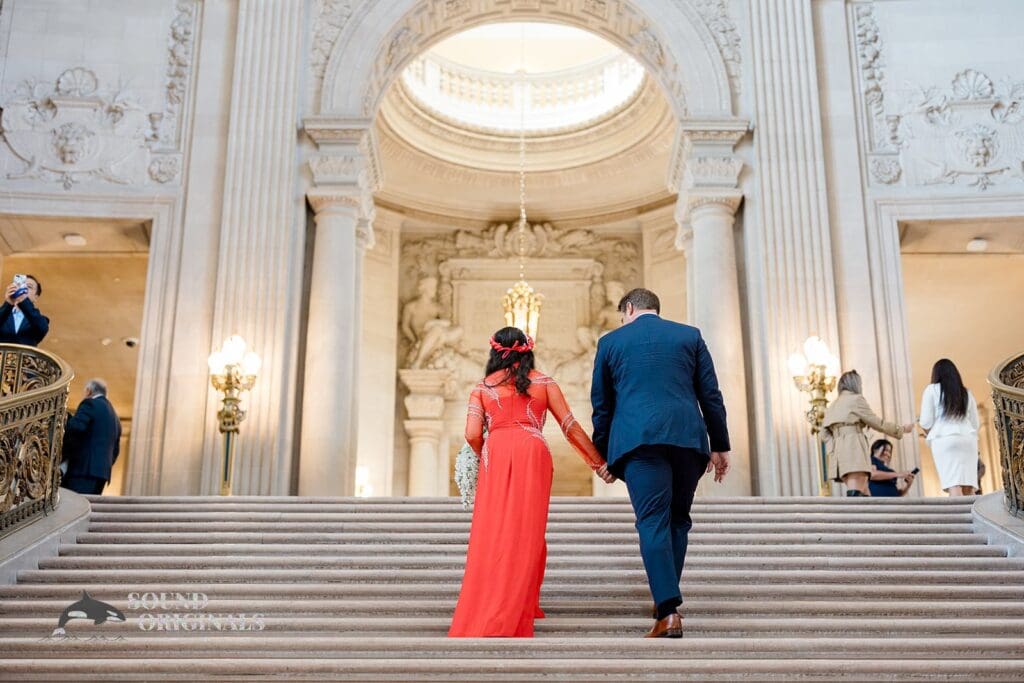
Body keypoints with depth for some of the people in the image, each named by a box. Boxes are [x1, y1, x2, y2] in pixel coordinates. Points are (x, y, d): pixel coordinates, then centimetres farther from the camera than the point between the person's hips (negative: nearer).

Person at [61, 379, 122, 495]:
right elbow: (115, 449, 23)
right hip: (103, 471, 8)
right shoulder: (114, 416, 24)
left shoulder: (90, 404, -1)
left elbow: (75, 427, -17)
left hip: (85, 468, -8)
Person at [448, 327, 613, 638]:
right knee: (526, 533, 3)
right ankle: (512, 615, 3)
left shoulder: (482, 387, 16)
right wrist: (598, 462, 20)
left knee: (491, 532, 6)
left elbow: (472, 435, 3)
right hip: (532, 452, -1)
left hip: (495, 453, 1)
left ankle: (479, 612, 8)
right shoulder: (543, 383, 15)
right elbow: (571, 428, 12)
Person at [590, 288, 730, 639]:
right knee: (678, 519, 16)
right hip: (687, 437, 2)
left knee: (653, 522, -5)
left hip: (638, 439, -2)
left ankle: (668, 612, -15)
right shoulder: (690, 335, 14)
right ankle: (666, 595, 18)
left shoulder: (610, 341, 12)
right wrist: (720, 445, 15)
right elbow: (711, 395, 11)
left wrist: (602, 453, 21)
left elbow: (601, 404, 14)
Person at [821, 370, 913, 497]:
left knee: (864, 495, 10)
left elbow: (824, 434, 16)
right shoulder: (856, 399, 3)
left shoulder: (832, 406, 24)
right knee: (855, 494, -18)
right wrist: (902, 429, 15)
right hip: (853, 447, -7)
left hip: (838, 452, 8)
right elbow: (877, 423, 4)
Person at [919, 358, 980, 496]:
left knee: (953, 484, -12)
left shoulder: (932, 389, 6)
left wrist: (928, 432, 20)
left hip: (944, 439, -4)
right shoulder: (967, 393, 19)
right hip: (968, 439, 4)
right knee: (968, 487, 0)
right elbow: (975, 424, 20)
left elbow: (926, 422, 0)